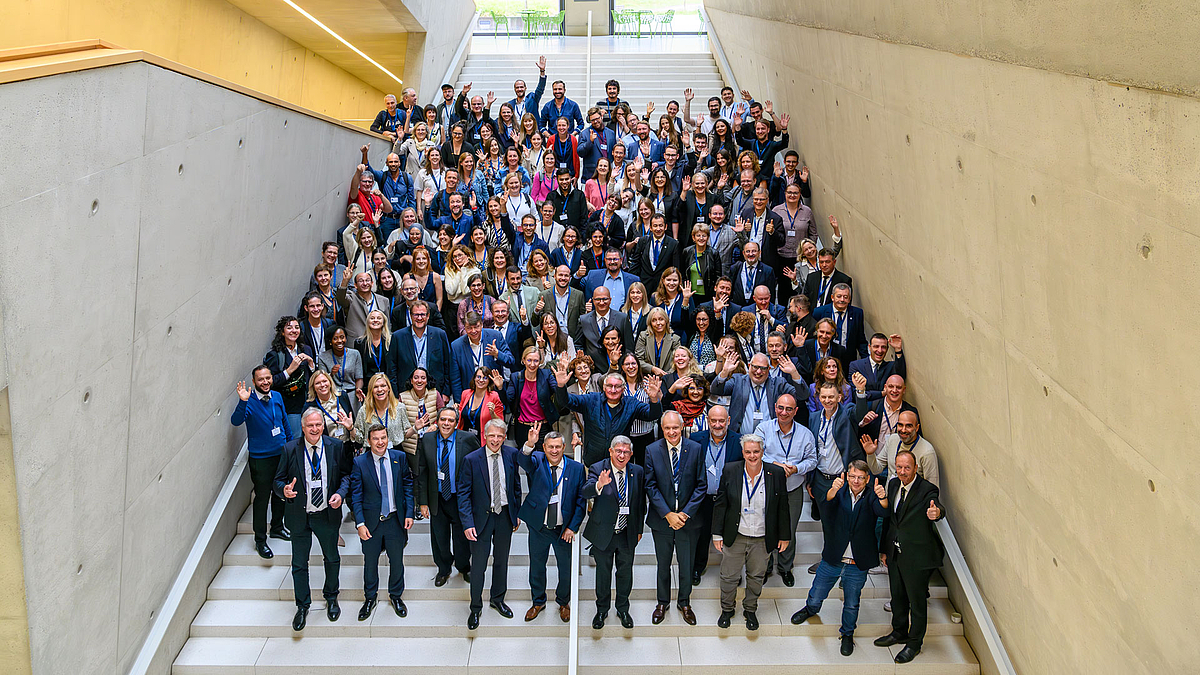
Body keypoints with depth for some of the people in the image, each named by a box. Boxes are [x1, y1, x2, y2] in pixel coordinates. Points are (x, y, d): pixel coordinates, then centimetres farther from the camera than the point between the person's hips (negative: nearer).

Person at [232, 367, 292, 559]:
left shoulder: (277, 397, 1)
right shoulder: (249, 402, -16)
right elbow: (236, 421, -33)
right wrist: (243, 402, -47)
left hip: (282, 454, 6)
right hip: (260, 458, -6)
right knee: (262, 498, 0)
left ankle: (277, 527, 39)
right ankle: (260, 540, 12)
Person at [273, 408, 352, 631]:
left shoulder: (336, 447, -6)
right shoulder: (290, 449, -9)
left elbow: (346, 474, 3)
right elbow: (279, 479, -5)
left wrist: (340, 493, -15)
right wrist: (284, 490, -27)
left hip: (328, 514, 1)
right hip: (299, 516, -1)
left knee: (332, 559, 18)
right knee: (299, 564, 10)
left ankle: (331, 598, 42)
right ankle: (302, 606, 29)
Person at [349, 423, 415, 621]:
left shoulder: (399, 457, -3)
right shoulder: (359, 462, -8)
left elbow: (408, 485, 3)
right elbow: (355, 496, -7)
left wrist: (409, 513, -4)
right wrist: (360, 523, -13)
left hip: (396, 519, 1)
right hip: (371, 521, -1)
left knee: (397, 560, 14)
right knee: (370, 561, 13)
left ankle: (396, 596, 36)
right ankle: (370, 597, 35)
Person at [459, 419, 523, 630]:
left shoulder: (511, 454, -4)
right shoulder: (471, 460, -14)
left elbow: (516, 485, 7)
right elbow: (463, 494, -11)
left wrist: (517, 513, 8)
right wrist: (467, 523, -18)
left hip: (505, 515, 3)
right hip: (481, 517, -3)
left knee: (501, 560, 18)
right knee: (478, 564, 3)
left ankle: (498, 599, 38)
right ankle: (476, 607, 21)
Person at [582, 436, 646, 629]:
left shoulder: (637, 472, -3)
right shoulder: (597, 469, -13)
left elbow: (640, 503, 7)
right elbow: (585, 493, -30)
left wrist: (639, 529, 9)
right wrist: (599, 485, -51)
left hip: (627, 533, 2)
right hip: (603, 533, -2)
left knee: (625, 572, 15)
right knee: (603, 572, 13)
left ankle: (623, 609, 35)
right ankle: (602, 610, 33)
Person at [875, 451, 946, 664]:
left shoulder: (926, 490, -19)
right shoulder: (893, 485, 1)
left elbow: (938, 507, -39)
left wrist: (936, 512, -64)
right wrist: (884, 548, 14)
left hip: (917, 556, -6)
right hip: (895, 553, 6)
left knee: (917, 600, 8)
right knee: (897, 596, 22)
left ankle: (915, 643, 26)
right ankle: (899, 632, 43)